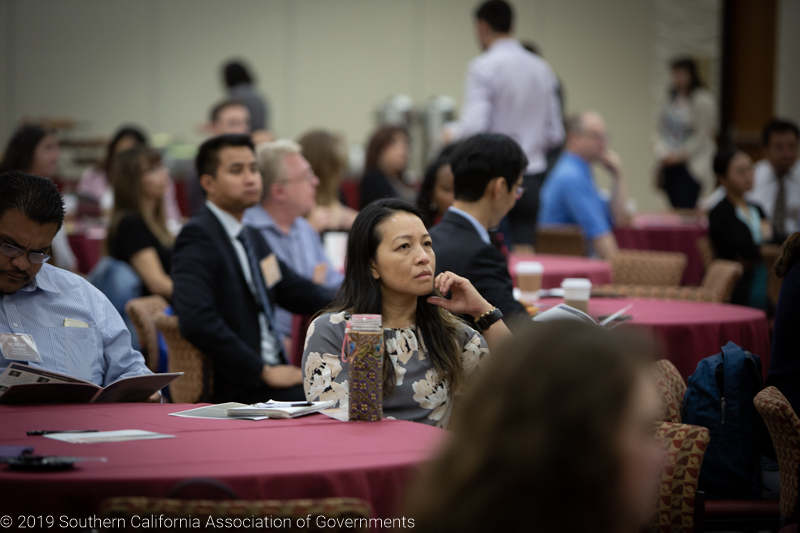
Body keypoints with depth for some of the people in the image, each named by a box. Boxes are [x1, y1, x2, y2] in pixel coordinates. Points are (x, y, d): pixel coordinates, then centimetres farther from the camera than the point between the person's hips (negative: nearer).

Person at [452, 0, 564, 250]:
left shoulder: (483, 67, -9)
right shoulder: (542, 68, 9)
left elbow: (474, 127, -18)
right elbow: (555, 135, 11)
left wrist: (451, 140, 2)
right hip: (532, 174, 5)